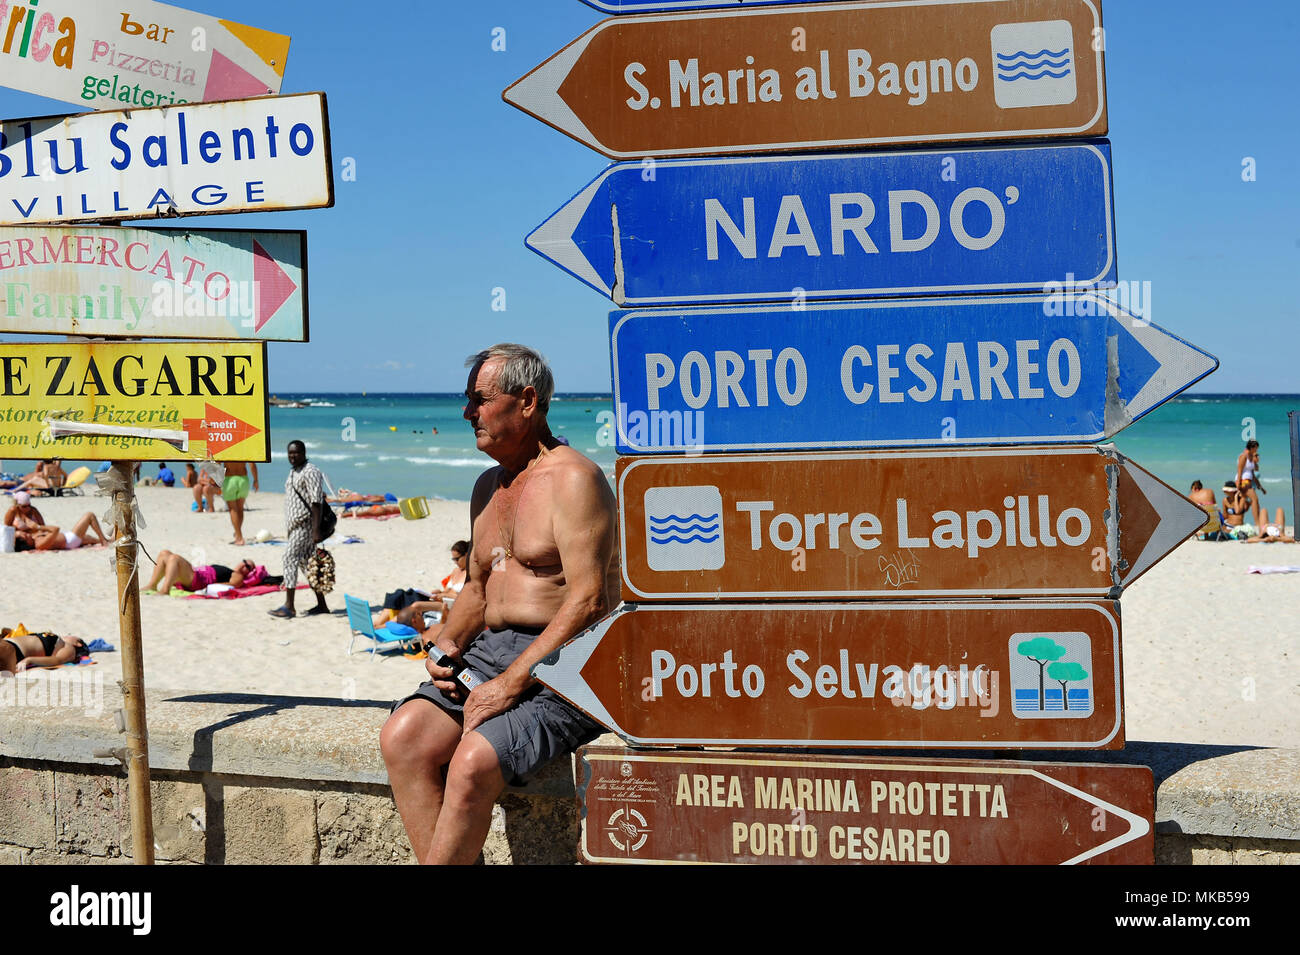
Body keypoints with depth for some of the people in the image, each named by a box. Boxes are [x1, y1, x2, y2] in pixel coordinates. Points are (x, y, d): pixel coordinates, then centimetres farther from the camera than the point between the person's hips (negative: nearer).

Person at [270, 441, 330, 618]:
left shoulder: (311, 472, -13)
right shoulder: (293, 472, 17)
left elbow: (316, 502, -19)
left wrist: (316, 530, -26)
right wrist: (288, 529, 24)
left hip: (306, 524, -10)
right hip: (295, 524, 10)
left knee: (290, 559, -15)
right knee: (306, 563, 10)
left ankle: (289, 607, -15)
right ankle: (321, 605, 15)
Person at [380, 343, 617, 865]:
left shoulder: (573, 478, -8)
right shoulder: (488, 486, 20)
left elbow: (589, 600, -17)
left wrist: (510, 684, -21)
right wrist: (446, 645, 6)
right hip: (490, 649, 8)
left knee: (473, 763, -30)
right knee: (402, 737, -18)